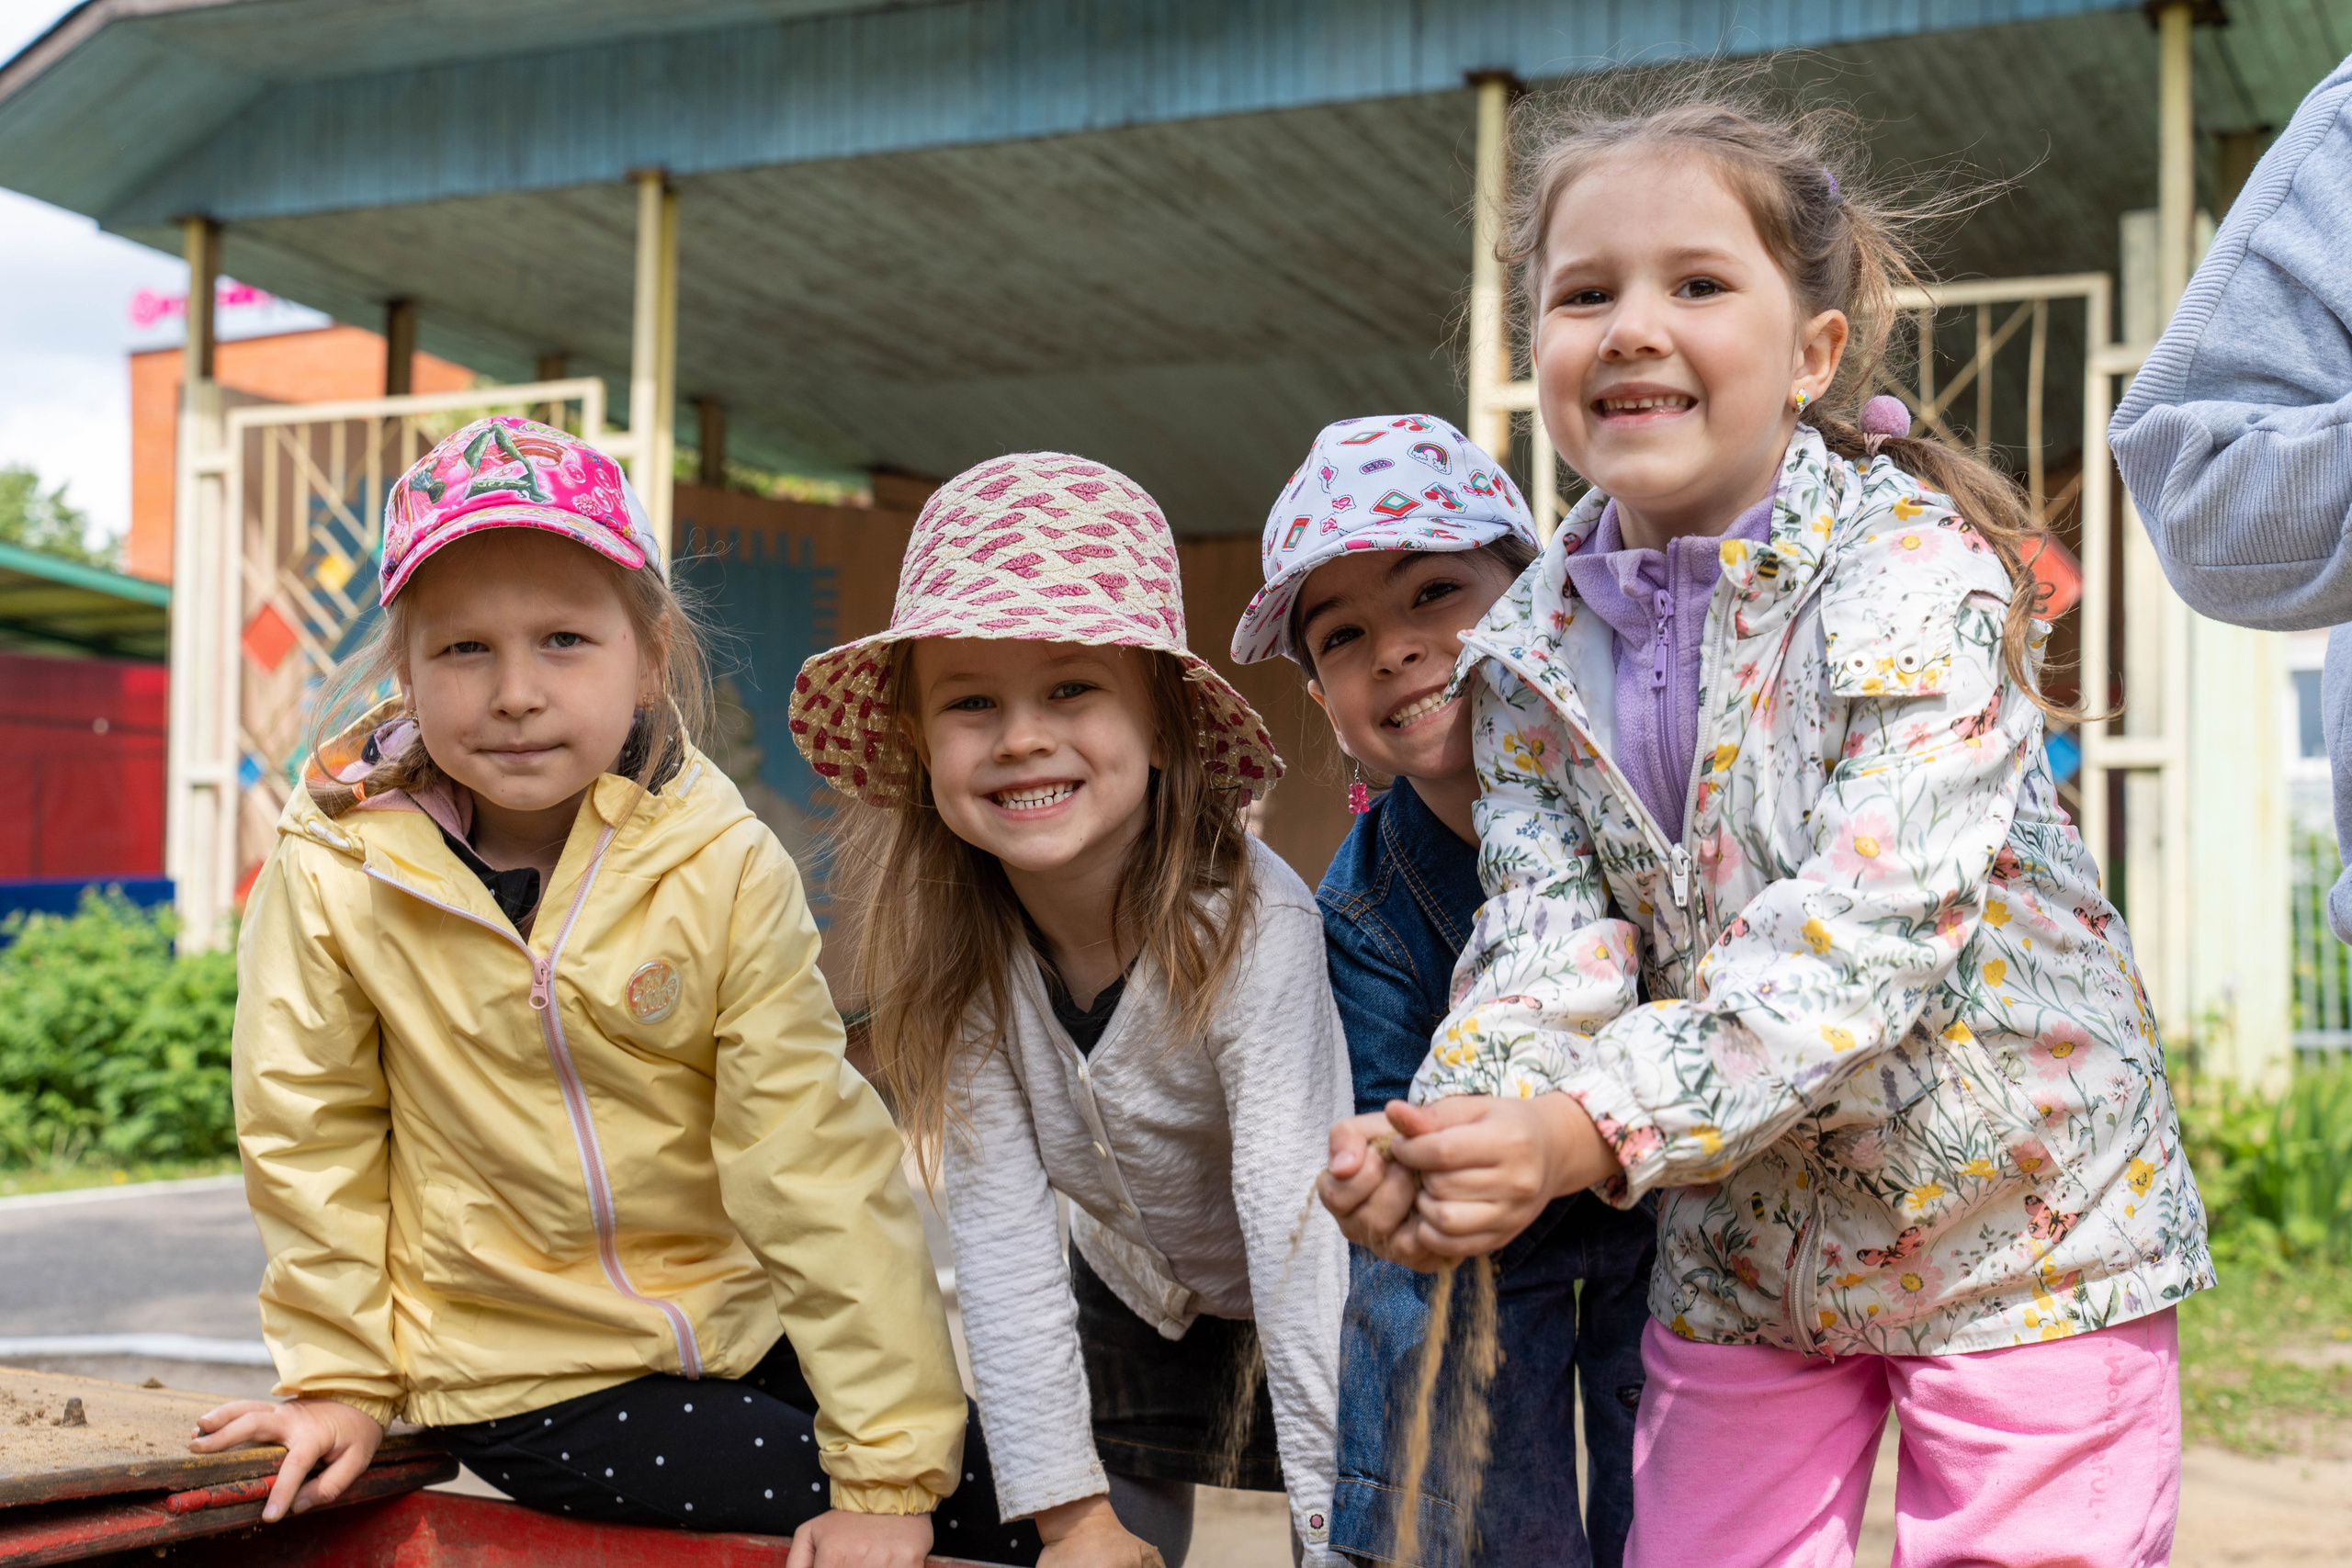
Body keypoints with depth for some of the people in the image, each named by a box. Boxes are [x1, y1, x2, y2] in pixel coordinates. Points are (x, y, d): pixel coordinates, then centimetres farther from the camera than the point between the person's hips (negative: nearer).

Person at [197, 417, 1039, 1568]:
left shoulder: (721, 866, -14)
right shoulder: (334, 869, -15)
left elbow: (813, 1165, -15)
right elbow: (313, 1139, -1)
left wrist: (891, 1464, -16)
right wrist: (342, 1375, 4)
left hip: (743, 1325, 2)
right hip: (531, 1386, -2)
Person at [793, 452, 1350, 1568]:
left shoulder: (1255, 926, -32)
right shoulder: (950, 939, -20)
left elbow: (1301, 1239, -38)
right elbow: (997, 1230, -18)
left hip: (1307, 1311, -3)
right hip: (1131, 1296, 3)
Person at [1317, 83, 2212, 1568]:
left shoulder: (1913, 566, -18)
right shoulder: (1536, 651, -2)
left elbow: (1870, 922, -28)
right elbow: (1550, 935, -7)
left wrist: (1594, 1125, -36)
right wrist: (1460, 1130, -29)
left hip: (2019, 1216, -4)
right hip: (1742, 1244, 5)